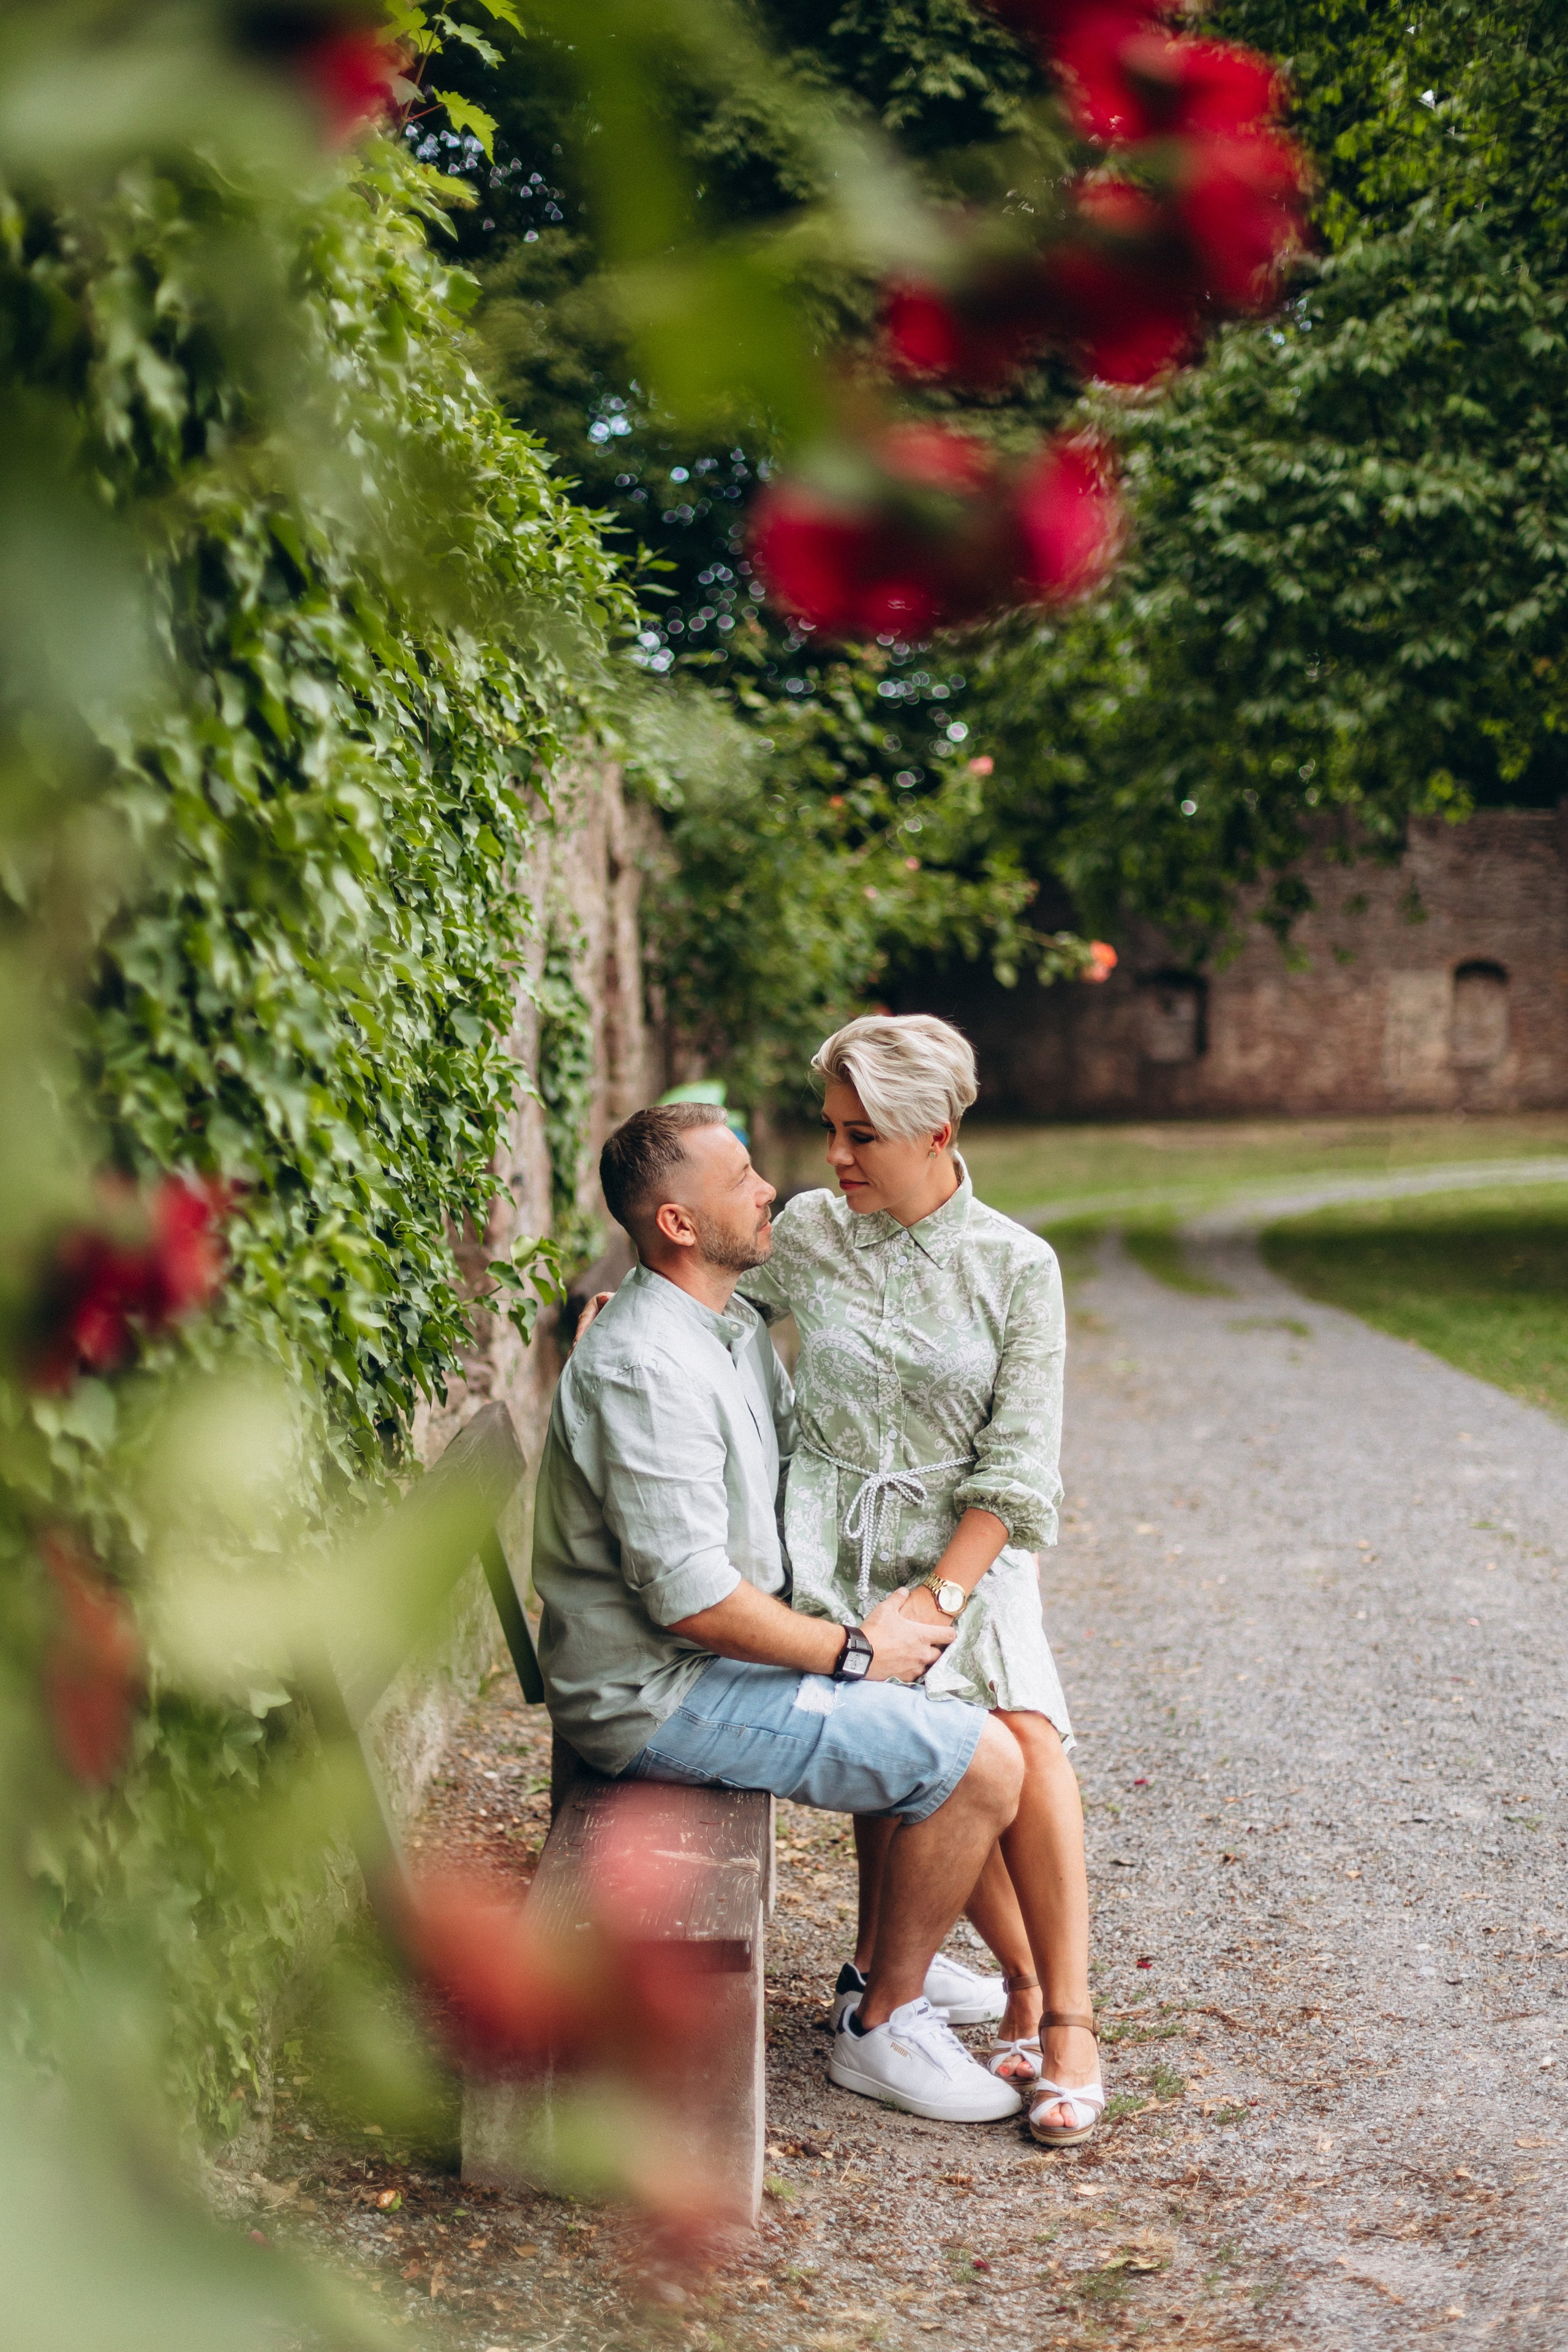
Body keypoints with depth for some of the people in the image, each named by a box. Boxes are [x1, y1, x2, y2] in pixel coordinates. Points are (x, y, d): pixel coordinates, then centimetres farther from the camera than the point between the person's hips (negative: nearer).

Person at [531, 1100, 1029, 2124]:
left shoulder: (735, 1326, 9)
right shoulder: (647, 1367, -24)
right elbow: (690, 1597, -26)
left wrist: (875, 1606, 4)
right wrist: (855, 1649, -14)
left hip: (723, 1655, 10)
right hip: (663, 1694, -10)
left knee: (954, 1700, 18)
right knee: (981, 1763, -13)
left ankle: (889, 1961, 26)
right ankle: (883, 2030, 3)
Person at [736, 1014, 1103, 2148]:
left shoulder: (1017, 1266, -1)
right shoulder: (808, 1232, 3)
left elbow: (1016, 1470, -5)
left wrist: (938, 1599, -14)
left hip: (966, 1552, 0)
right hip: (832, 1551, 0)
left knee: (1025, 1733, -27)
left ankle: (1067, 2019, -13)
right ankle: (1028, 1982, -1)